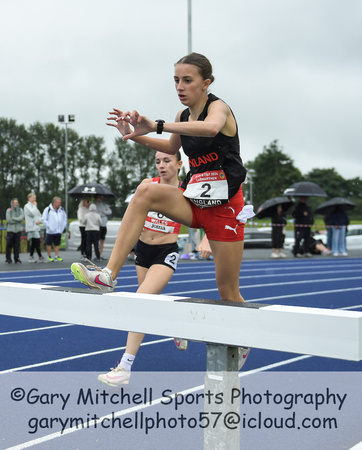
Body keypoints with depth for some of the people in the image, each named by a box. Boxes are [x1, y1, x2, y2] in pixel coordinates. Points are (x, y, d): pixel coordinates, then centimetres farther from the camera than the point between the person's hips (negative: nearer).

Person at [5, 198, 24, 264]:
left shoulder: (20, 210, 7)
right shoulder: (9, 210, 3)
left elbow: (22, 218, -8)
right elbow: (8, 220, -7)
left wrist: (13, 218, -9)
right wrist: (18, 219, -6)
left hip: (18, 230, 1)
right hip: (10, 229, -1)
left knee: (17, 245, 1)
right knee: (9, 245, -2)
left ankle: (17, 259, 7)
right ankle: (8, 259, 7)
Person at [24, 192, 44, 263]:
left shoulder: (34, 206, 20)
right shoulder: (27, 206, -5)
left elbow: (39, 215, 18)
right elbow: (32, 213, -20)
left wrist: (39, 221, -2)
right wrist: (35, 206, -8)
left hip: (36, 227, 8)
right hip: (31, 227, -8)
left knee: (33, 243, 8)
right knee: (37, 242, -11)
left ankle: (31, 257, 12)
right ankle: (40, 257, -9)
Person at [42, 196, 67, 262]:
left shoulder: (61, 210, 10)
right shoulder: (48, 209, -6)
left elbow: (65, 219, 20)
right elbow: (43, 219, -6)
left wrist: (63, 226, 8)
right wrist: (48, 226, -11)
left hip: (58, 231, 4)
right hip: (50, 231, -4)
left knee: (57, 244, 8)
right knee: (49, 244, 2)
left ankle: (57, 256, 12)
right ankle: (49, 256, 11)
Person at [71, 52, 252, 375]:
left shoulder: (218, 107, -13)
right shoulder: (182, 117, 6)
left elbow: (211, 127, -40)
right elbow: (172, 148, 28)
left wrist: (157, 126, -44)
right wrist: (137, 136, 11)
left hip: (224, 205, -5)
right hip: (194, 200, 6)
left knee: (227, 289, 2)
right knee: (146, 192, -24)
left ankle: (242, 347, 31)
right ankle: (109, 275, -29)